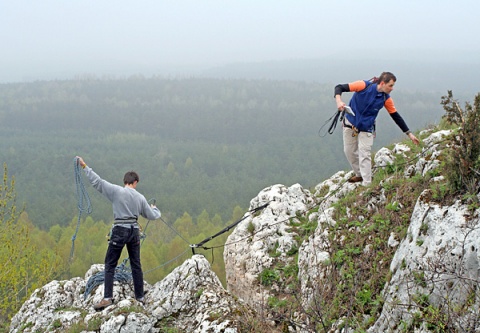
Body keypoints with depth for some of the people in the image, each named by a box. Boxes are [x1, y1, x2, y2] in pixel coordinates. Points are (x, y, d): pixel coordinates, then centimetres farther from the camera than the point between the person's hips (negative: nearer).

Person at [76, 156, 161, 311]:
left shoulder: (117, 191, -6)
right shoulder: (140, 198, 6)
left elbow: (97, 182, -9)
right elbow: (152, 215, 15)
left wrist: (85, 166, -3)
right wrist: (155, 209, 39)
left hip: (119, 231, -4)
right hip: (134, 231, 4)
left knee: (110, 265, -1)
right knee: (136, 265, 15)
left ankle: (107, 298, -11)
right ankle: (140, 296, 21)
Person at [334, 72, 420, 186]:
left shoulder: (386, 99, -13)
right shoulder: (364, 86, -22)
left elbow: (396, 117, -2)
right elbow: (339, 88, -21)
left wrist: (409, 134, -2)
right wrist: (339, 101, -41)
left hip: (366, 129, 0)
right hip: (350, 123, 0)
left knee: (364, 155, -7)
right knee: (349, 151, 12)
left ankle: (366, 184, -2)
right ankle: (359, 175, 33)